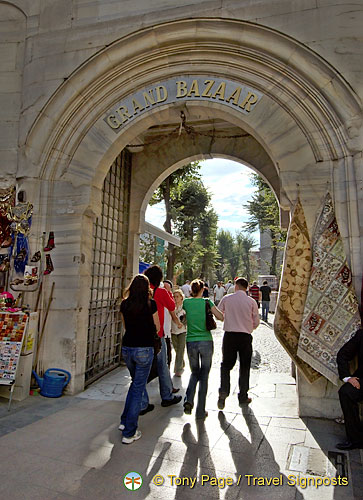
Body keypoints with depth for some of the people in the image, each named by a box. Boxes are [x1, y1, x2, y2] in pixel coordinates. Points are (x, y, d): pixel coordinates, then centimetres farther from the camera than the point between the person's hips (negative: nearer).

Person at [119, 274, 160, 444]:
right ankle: (129, 433, 12)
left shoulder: (124, 304, 2)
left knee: (135, 383, 26)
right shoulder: (151, 304, -10)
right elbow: (157, 328, 0)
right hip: (144, 349, -5)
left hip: (127, 348, 5)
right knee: (138, 388, 6)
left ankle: (124, 421, 29)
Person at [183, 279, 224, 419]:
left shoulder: (186, 302, -1)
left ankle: (188, 401, 3)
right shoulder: (207, 302, -7)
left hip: (191, 343, 2)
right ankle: (200, 411, 16)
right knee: (204, 376, 10)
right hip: (206, 342, -2)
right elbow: (221, 317, -3)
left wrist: (192, 294, 18)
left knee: (195, 373, 22)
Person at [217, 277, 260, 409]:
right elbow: (256, 322, 3)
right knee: (244, 367, 14)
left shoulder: (226, 299, -4)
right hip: (245, 337, 1)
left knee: (226, 365, 11)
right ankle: (243, 397, 23)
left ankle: (223, 391, -3)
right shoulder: (251, 301, -4)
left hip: (229, 335, 0)